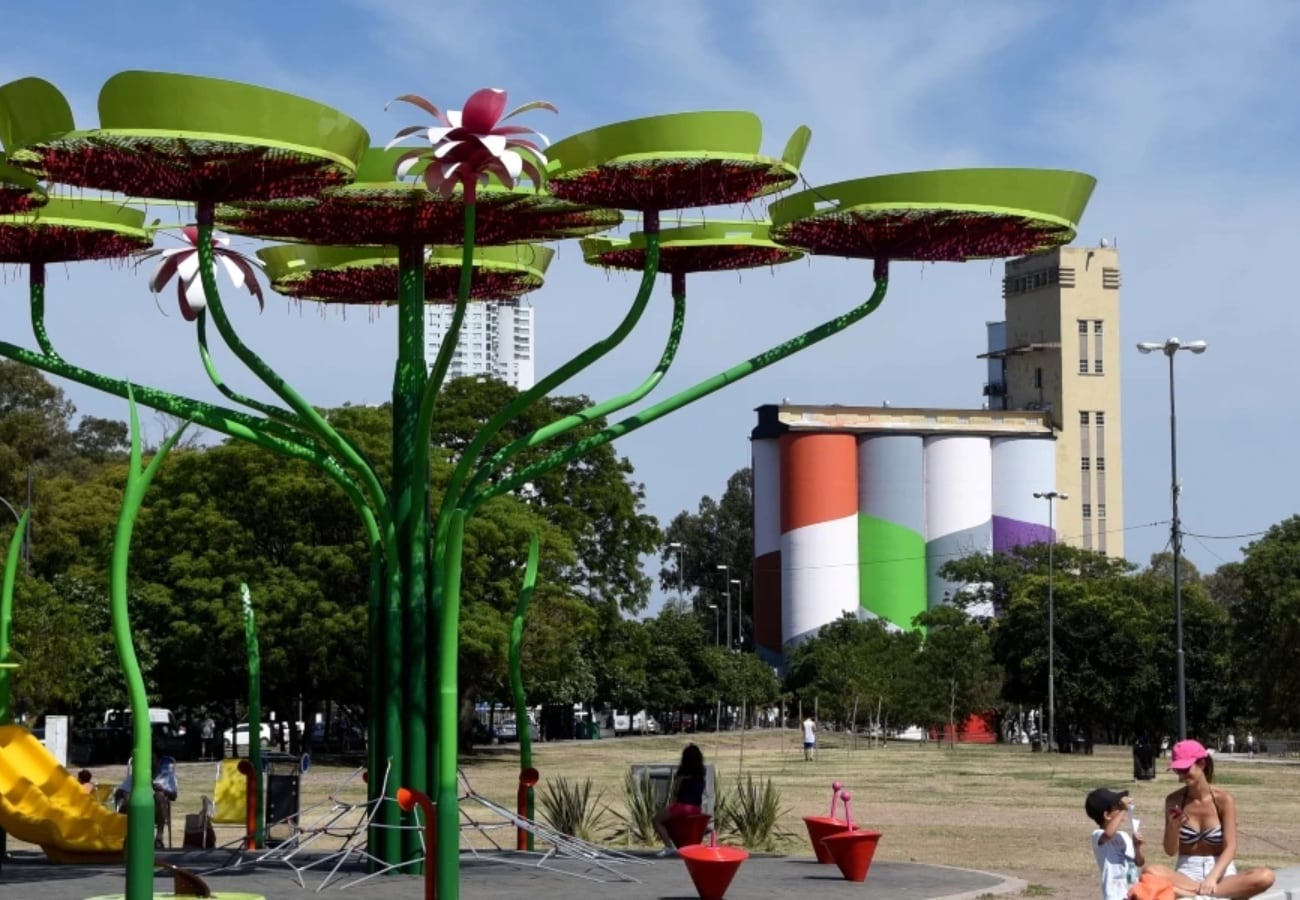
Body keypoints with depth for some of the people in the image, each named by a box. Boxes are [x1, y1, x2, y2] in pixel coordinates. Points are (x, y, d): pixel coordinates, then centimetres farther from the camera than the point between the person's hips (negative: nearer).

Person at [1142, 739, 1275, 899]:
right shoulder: (1174, 801, 0)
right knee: (1151, 872, -33)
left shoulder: (1224, 799, -5)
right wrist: (1173, 827, -18)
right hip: (1187, 873, 0)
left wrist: (1212, 878, -27)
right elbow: (1171, 851, 3)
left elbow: (1230, 848, -11)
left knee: (1265, 877, -31)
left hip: (1220, 872, 0)